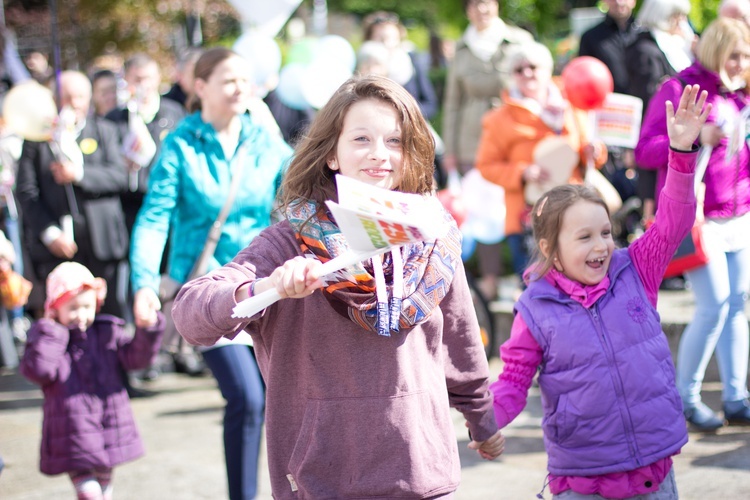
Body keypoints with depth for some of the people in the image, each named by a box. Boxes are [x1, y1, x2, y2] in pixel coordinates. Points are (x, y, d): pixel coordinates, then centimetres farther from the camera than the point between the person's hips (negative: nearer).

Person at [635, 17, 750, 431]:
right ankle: (686, 398, 4)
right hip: (695, 216, -7)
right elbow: (645, 151, -13)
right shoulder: (679, 90, -6)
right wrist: (695, 138, -25)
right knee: (714, 304, -11)